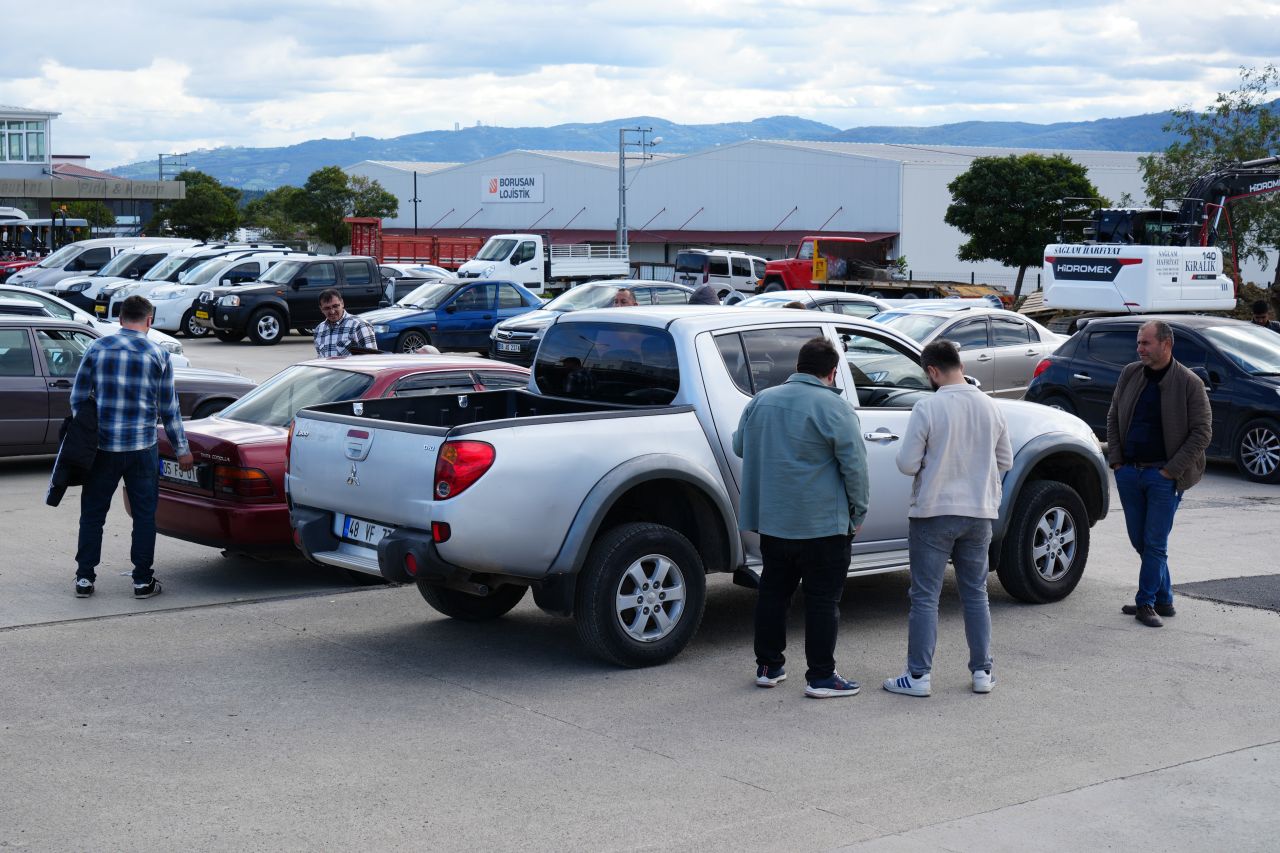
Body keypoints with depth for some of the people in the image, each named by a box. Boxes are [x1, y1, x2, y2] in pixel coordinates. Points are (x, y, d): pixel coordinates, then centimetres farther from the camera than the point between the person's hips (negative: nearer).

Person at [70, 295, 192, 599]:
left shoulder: (97, 348, 1)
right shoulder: (158, 355, -3)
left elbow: (78, 399, 5)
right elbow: (168, 409, 0)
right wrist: (182, 449, 8)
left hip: (102, 446, 1)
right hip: (142, 448, -1)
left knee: (92, 513, 11)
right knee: (144, 514, 8)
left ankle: (84, 578, 13)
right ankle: (143, 580, 10)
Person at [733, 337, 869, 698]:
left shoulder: (761, 400, 7)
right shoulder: (834, 407, -11)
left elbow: (739, 446, 20)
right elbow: (854, 465, -13)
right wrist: (857, 513, -2)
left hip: (770, 520, 6)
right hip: (822, 524, -6)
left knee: (773, 591, 15)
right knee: (823, 599, 1)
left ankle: (768, 666, 21)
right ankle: (821, 676, 2)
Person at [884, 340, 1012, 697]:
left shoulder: (927, 408, -15)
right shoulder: (991, 407, 1)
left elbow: (907, 464, -14)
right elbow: (1005, 461, 9)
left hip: (933, 512, -5)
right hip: (979, 513, 5)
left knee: (925, 597, 2)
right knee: (976, 594, 15)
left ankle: (919, 675, 4)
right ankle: (982, 672, 18)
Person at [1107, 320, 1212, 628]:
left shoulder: (1189, 383, -7)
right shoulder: (1130, 374, 7)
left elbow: (1201, 432, -7)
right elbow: (1113, 418, 14)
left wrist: (1172, 470, -11)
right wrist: (1116, 460, 5)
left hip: (1163, 475, -5)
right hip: (1128, 472, 5)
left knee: (1155, 543, -4)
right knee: (1139, 541, 9)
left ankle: (1146, 602, 6)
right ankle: (1163, 600, 21)